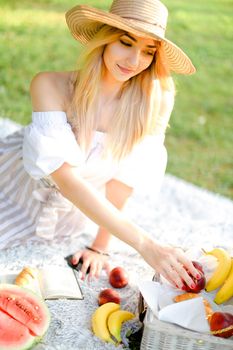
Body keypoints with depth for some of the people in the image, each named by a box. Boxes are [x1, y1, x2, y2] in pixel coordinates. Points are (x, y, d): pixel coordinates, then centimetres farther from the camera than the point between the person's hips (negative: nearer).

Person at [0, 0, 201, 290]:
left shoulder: (155, 102, -21)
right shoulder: (51, 86, -28)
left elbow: (125, 179, -12)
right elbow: (67, 179, -35)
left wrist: (100, 247, -7)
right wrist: (144, 244, -42)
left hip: (67, 217, 3)